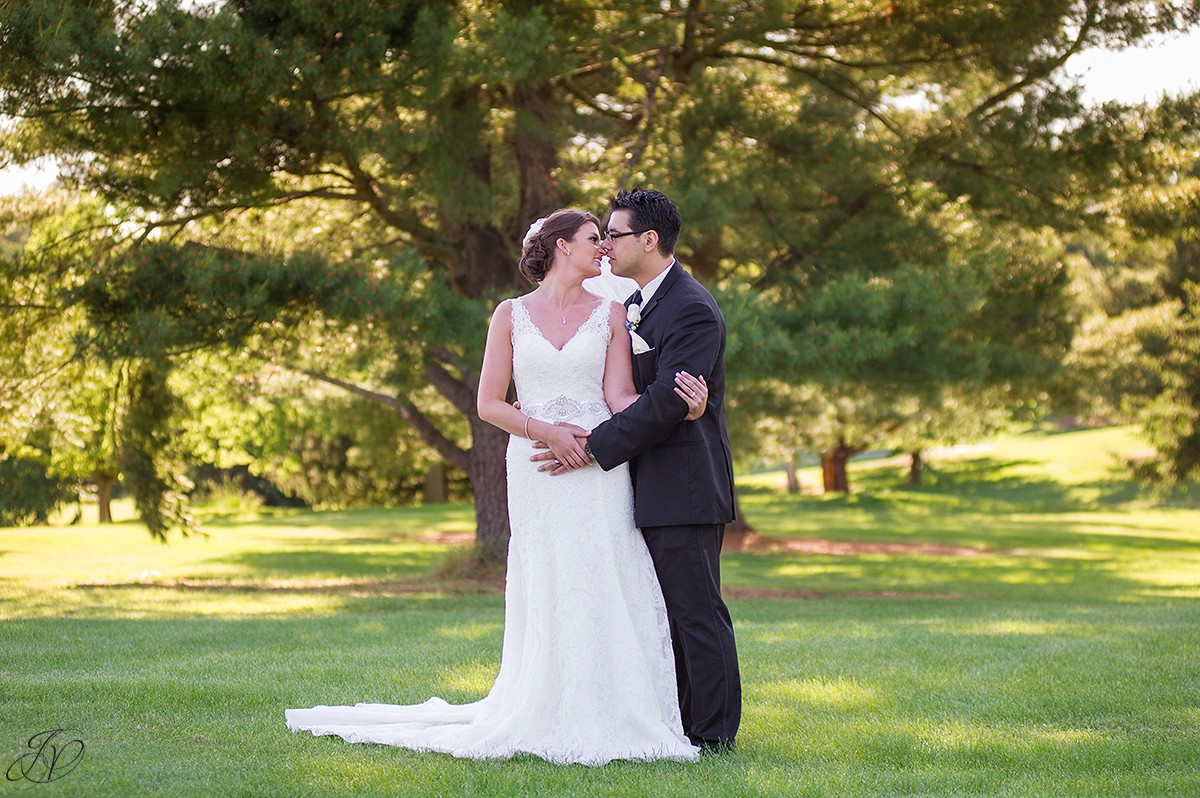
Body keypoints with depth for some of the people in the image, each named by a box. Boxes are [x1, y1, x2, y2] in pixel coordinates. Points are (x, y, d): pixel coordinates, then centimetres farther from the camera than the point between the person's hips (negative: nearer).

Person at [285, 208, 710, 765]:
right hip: (537, 470, -1)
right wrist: (546, 432, -11)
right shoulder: (512, 315, 8)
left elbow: (620, 397, 0)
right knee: (547, 596, -3)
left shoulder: (610, 314, 10)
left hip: (599, 471, 1)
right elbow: (489, 404, 4)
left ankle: (605, 719, 1)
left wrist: (681, 407, -18)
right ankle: (554, 721, 3)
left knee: (603, 592, -5)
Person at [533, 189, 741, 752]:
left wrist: (594, 448, -20)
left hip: (683, 489, -10)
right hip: (651, 491, 10)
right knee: (666, 612, 13)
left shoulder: (692, 310, -15)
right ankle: (674, 724, 20)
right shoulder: (635, 304, 16)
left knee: (696, 611, -5)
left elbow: (663, 403, -22)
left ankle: (713, 734, 1)